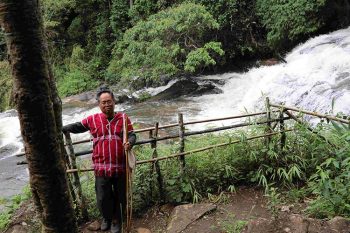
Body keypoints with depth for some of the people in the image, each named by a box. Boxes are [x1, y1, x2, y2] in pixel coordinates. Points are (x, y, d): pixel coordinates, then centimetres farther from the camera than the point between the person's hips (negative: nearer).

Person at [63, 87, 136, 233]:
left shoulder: (123, 118, -1)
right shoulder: (93, 120, 1)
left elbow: (132, 135, 0)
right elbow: (77, 127, 14)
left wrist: (130, 143, -21)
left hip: (121, 167, 0)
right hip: (101, 167, 0)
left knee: (119, 196, 14)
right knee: (103, 197, 11)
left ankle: (116, 220, 39)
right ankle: (106, 218, 42)